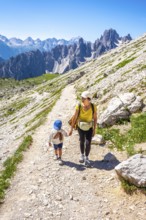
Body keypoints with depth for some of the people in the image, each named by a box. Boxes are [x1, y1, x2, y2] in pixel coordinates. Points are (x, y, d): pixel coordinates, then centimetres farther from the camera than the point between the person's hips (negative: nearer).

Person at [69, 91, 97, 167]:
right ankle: (82, 155, 41)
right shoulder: (79, 106, -25)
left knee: (88, 143, -8)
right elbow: (75, 118, -15)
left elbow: (95, 118, -11)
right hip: (80, 127, 1)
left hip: (89, 128, 0)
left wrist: (94, 129, -7)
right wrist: (71, 129, -11)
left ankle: (86, 158, 14)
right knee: (82, 142, 15)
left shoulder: (93, 107, -25)